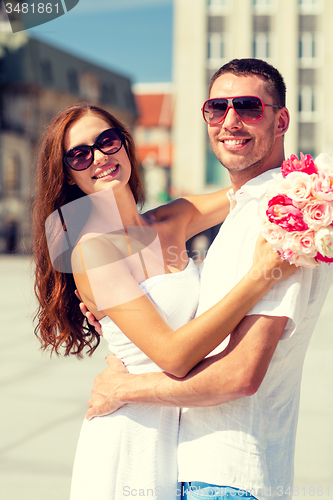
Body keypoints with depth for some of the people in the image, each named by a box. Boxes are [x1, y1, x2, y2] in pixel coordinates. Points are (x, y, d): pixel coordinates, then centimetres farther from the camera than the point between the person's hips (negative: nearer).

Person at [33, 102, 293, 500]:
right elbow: (173, 355, -23)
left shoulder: (172, 221, 3)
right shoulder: (91, 249, -16)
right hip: (129, 439, -6)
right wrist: (258, 280, -24)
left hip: (188, 431, 6)